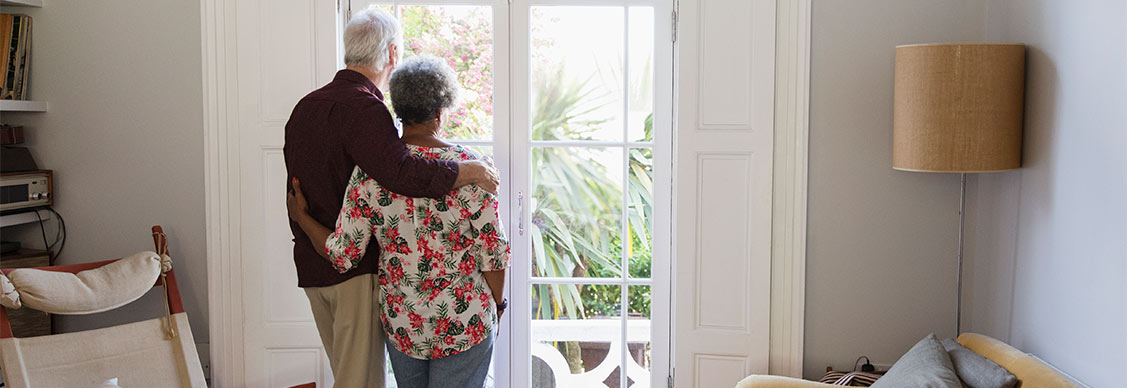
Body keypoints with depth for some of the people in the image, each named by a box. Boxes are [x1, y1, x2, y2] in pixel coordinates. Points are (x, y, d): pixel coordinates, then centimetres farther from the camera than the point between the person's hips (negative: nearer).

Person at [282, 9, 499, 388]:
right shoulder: (364, 107, -17)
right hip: (356, 267, -9)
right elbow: (401, 172, -33)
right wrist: (473, 171, -23)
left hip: (311, 263, 9)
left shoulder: (305, 106, 12)